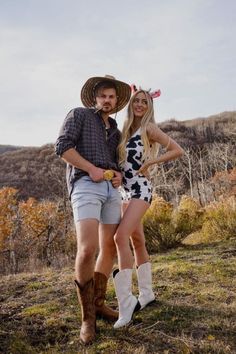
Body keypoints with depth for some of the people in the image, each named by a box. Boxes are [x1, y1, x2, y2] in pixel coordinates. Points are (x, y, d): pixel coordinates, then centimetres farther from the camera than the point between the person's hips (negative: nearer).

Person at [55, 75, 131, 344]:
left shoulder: (115, 131, 25)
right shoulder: (79, 114, 7)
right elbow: (62, 146, -5)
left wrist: (118, 175, 4)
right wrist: (92, 169, -14)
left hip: (111, 189, 8)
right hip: (85, 185, -7)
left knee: (109, 248, 6)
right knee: (87, 249, -20)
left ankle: (98, 303, 21)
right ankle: (87, 316, -4)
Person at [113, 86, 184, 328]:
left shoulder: (149, 128, -4)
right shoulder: (125, 130, 15)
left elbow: (177, 150, -8)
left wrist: (150, 163, -10)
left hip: (140, 189, -7)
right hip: (125, 190, 7)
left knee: (121, 237, -22)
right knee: (137, 241, 12)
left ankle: (126, 303, -18)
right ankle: (146, 293, 25)